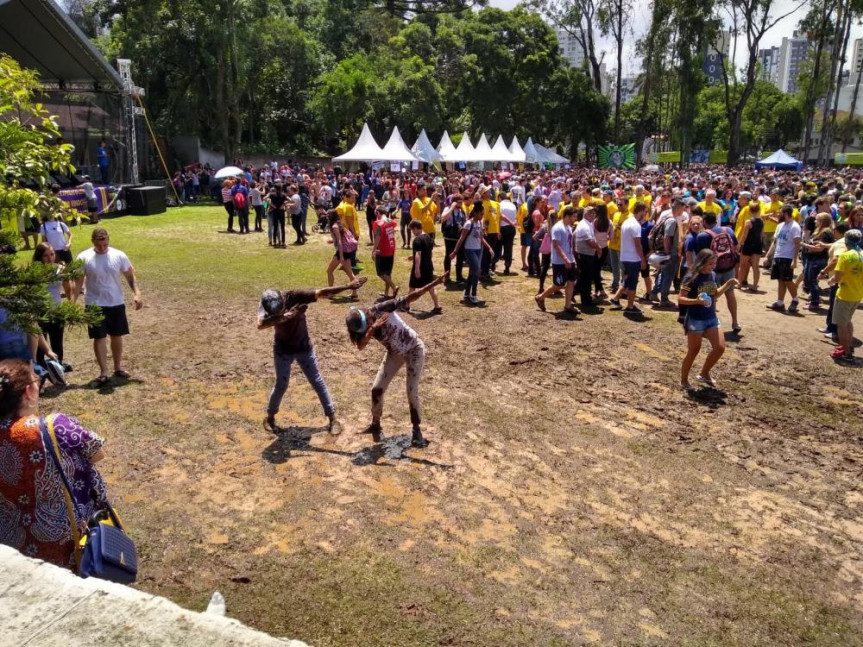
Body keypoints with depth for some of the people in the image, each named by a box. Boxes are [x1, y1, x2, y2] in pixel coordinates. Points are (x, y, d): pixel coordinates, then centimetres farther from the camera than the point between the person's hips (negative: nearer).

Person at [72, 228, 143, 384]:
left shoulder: (119, 256, -5)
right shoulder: (84, 258, -8)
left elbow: (130, 276, 3)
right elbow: (78, 283, -3)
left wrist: (137, 293, -12)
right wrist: (72, 304, -10)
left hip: (117, 303, 2)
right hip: (95, 305, -2)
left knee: (117, 336, 13)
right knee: (99, 338, -1)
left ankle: (118, 367, 29)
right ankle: (103, 373, 5)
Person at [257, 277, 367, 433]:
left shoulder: (294, 296, -26)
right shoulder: (265, 303, -21)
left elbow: (322, 293, -31)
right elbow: (260, 325, -40)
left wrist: (348, 286, -38)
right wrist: (285, 316, -49)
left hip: (304, 347, 0)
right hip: (282, 350, 0)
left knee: (318, 383, 5)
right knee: (281, 385, 6)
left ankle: (332, 419, 14)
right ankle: (270, 417, 30)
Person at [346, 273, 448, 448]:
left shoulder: (381, 309, -28)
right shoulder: (365, 328, -15)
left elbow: (410, 297, -30)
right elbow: (360, 346, -33)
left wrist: (434, 283, -38)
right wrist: (373, 329, -45)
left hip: (414, 348, -5)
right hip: (395, 353, 5)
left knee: (412, 392, -7)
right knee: (377, 389, 5)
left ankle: (416, 430, 10)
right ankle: (376, 424, 26)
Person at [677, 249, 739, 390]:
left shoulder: (713, 275, 4)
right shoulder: (691, 278, -17)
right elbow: (680, 299, -18)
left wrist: (727, 284, 4)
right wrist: (696, 301, -32)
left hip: (711, 318, 7)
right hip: (695, 320, -6)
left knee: (720, 347, 3)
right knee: (693, 351, 1)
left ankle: (704, 374, 23)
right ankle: (683, 380, 18)